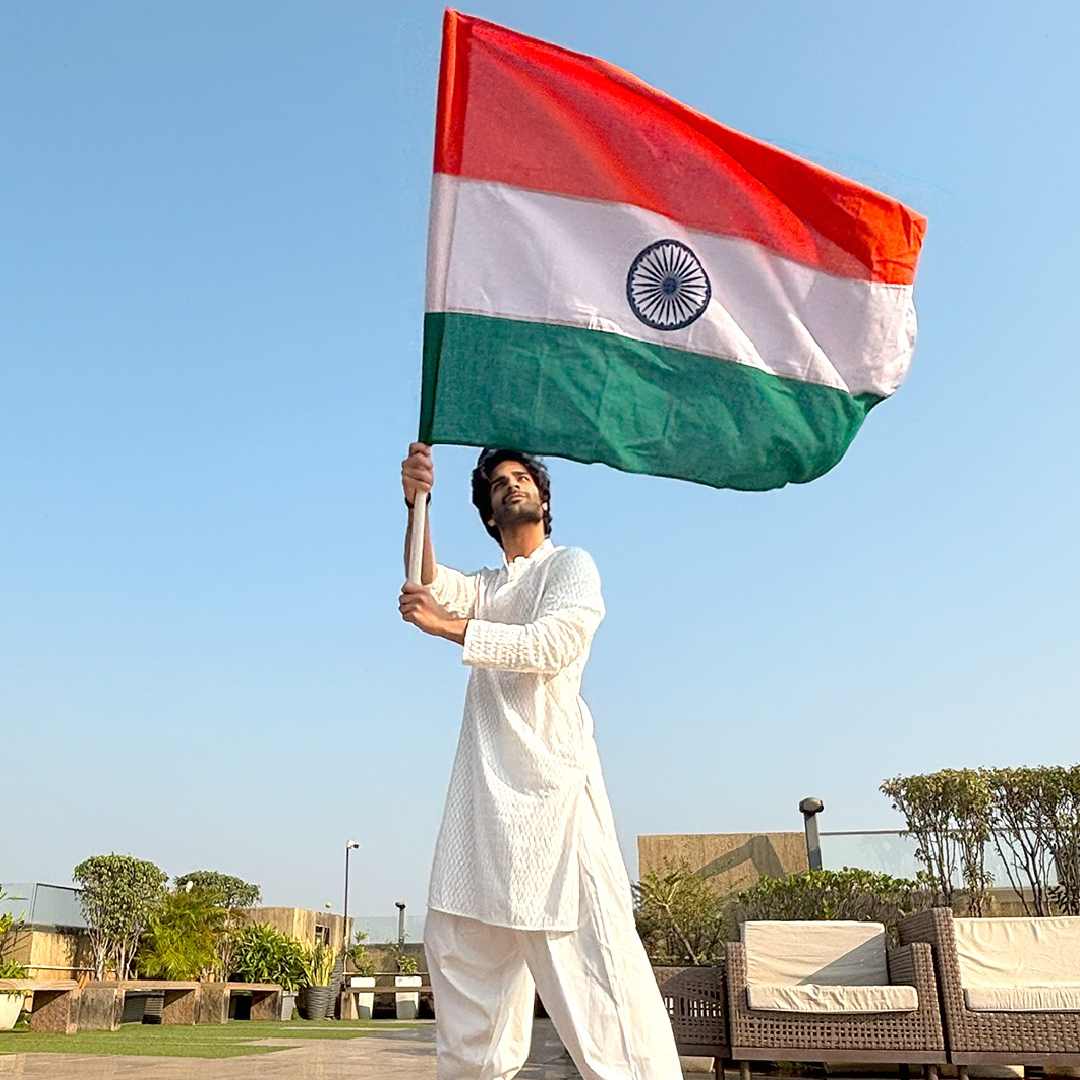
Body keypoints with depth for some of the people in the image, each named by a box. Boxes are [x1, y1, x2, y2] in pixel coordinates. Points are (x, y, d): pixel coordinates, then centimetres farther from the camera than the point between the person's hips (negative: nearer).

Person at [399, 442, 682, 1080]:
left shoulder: (571, 565, 8)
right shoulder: (485, 587, 23)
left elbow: (551, 644, -11)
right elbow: (431, 583, -1)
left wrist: (450, 627, -16)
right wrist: (416, 504, -18)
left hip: (551, 772, -6)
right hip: (485, 786, 6)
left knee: (587, 947, -12)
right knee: (460, 945, 8)